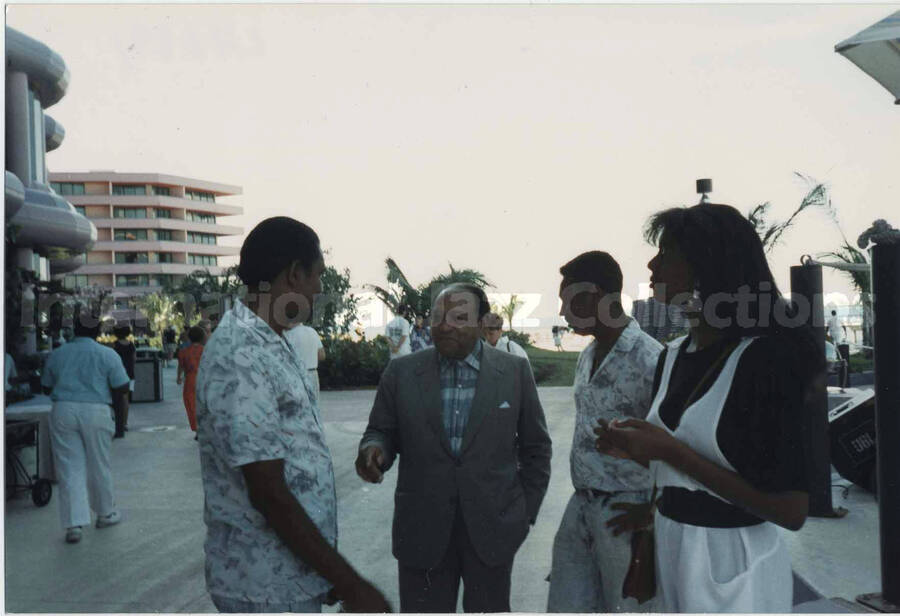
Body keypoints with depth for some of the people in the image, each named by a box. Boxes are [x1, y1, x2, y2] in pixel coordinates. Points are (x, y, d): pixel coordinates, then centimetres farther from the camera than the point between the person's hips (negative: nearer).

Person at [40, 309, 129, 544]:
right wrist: (123, 410, 13)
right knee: (99, 466, 12)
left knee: (69, 468, 3)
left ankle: (73, 524, -1)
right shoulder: (108, 355, -1)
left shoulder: (57, 354, 8)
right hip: (96, 412, -2)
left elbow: (46, 386, 18)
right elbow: (121, 390, -3)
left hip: (62, 412, 2)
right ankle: (106, 513, 28)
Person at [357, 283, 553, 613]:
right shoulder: (401, 372, 0)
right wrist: (373, 450, -17)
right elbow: (382, 432, 6)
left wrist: (526, 512, 5)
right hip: (421, 529, 1)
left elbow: (536, 447, 6)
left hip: (491, 527, 0)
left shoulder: (514, 371, -1)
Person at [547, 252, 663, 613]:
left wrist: (649, 511, -12)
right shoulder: (586, 358, 8)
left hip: (623, 514, -7)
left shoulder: (651, 360, -19)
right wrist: (583, 495, 15)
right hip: (580, 506, 8)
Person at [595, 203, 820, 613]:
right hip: (670, 553, 7)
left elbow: (792, 510, -22)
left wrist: (671, 451, -23)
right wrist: (637, 451, -2)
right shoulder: (672, 356, 4)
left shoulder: (764, 359, -19)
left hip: (733, 565, -7)